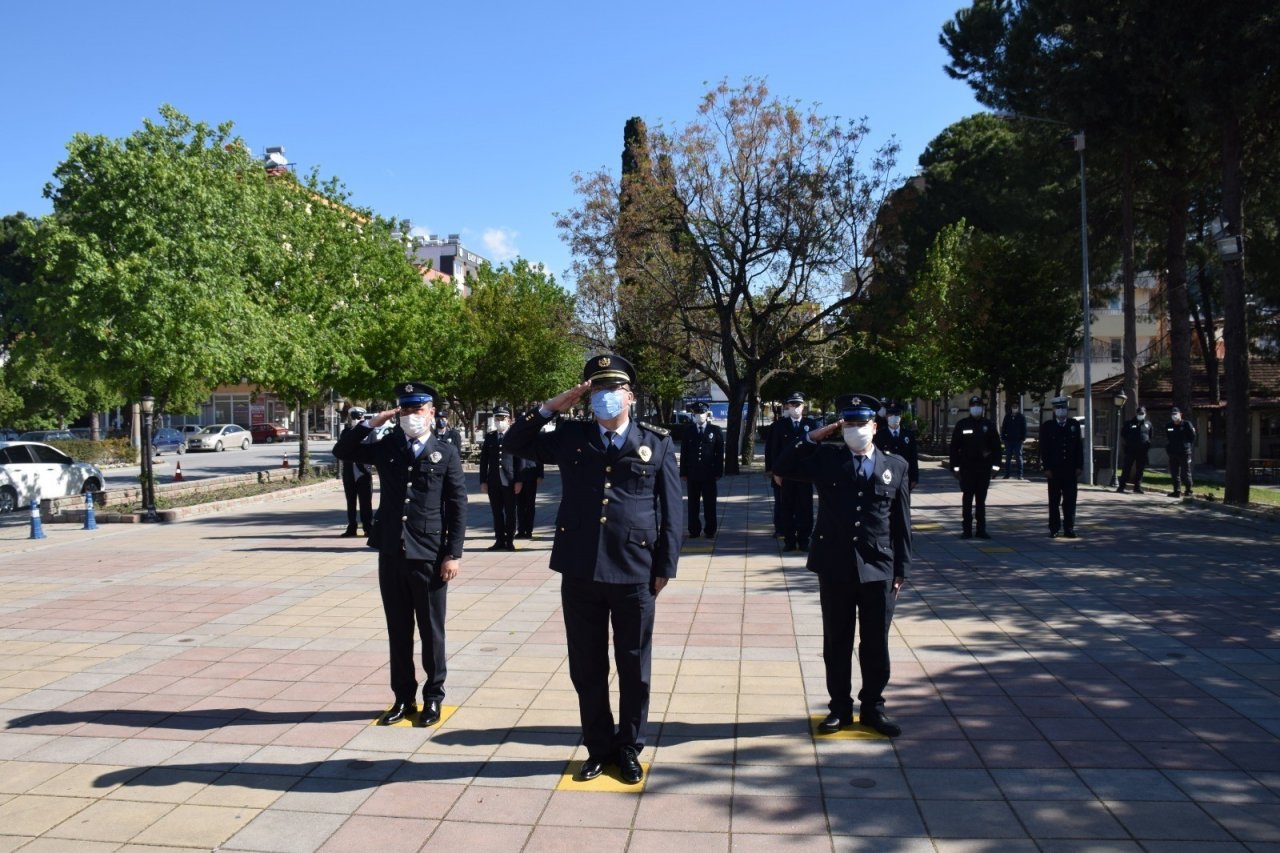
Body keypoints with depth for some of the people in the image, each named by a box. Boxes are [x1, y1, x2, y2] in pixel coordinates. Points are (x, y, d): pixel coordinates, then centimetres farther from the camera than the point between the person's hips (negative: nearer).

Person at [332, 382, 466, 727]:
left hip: (429, 556, -3)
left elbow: (457, 506, -4)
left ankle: (433, 698, 19)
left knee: (431, 631, 7)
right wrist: (370, 423, -2)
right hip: (391, 555, 3)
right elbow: (342, 451, 11)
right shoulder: (386, 448, 7)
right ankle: (403, 698, 24)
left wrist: (453, 554, -9)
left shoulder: (446, 453, -2)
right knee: (398, 632, 12)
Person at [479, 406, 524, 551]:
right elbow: (484, 461, 8)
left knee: (510, 512, 4)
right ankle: (499, 540, 13)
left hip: (510, 481, -3)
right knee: (497, 512, 7)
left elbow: (520, 460, -3)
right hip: (493, 481, 3)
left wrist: (519, 481, -8)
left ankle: (510, 541, 11)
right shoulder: (489, 437, 10)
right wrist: (483, 481, 2)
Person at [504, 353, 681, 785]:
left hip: (635, 572, -2)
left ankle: (629, 748, 28)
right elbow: (515, 443, 10)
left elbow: (670, 510, 1)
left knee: (634, 667, 11)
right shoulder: (571, 437, 7)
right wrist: (551, 407, -1)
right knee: (587, 668, 12)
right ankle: (599, 747, 29)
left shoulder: (657, 443, 1)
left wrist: (665, 566, -3)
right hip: (580, 572, 2)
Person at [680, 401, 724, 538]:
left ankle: (710, 531, 11)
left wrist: (718, 472, -3)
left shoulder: (715, 431, 4)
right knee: (693, 503, 4)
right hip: (692, 473, 1)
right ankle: (694, 530, 12)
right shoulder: (688, 431, 6)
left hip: (709, 473, -1)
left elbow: (720, 453, 3)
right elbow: (683, 453, 5)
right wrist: (683, 472, -1)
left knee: (709, 503, 3)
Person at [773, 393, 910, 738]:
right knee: (837, 643, 10)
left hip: (878, 569, 0)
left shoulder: (896, 466, 4)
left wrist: (901, 569, 2)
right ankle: (840, 707, 23)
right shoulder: (826, 458, 3)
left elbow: (902, 523, 4)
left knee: (875, 644, 10)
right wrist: (812, 438, -5)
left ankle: (872, 707, 25)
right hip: (835, 567, 0)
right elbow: (782, 469, -3)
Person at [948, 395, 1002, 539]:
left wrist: (995, 465, 1)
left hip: (984, 468, 2)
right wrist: (955, 466, -4)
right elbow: (954, 447, 1)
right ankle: (967, 530, 5)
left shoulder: (988, 425, 6)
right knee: (967, 500, 1)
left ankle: (981, 529, 13)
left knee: (981, 500, 8)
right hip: (966, 468, -2)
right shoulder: (961, 424, 1)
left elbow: (996, 445, 8)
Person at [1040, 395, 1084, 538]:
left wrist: (1079, 466, 1)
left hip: (1071, 469, 2)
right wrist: (1046, 468, -8)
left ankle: (1069, 529, 9)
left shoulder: (1074, 424, 7)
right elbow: (1043, 449, -1)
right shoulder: (1047, 426, 1)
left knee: (1070, 500, 3)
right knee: (1054, 500, 3)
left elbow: (1079, 447, 7)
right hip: (1054, 469, -2)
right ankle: (1054, 529, 9)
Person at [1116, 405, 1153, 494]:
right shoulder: (1129, 423, 4)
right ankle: (1121, 486, -1)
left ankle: (1137, 487, 14)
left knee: (1140, 470, 7)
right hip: (1130, 450, -3)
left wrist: (1148, 443, 9)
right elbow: (1122, 435, 10)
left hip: (1142, 451, 3)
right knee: (1127, 469, -3)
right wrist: (1126, 443, 0)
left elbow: (1150, 436, 22)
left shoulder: (1148, 424, 12)